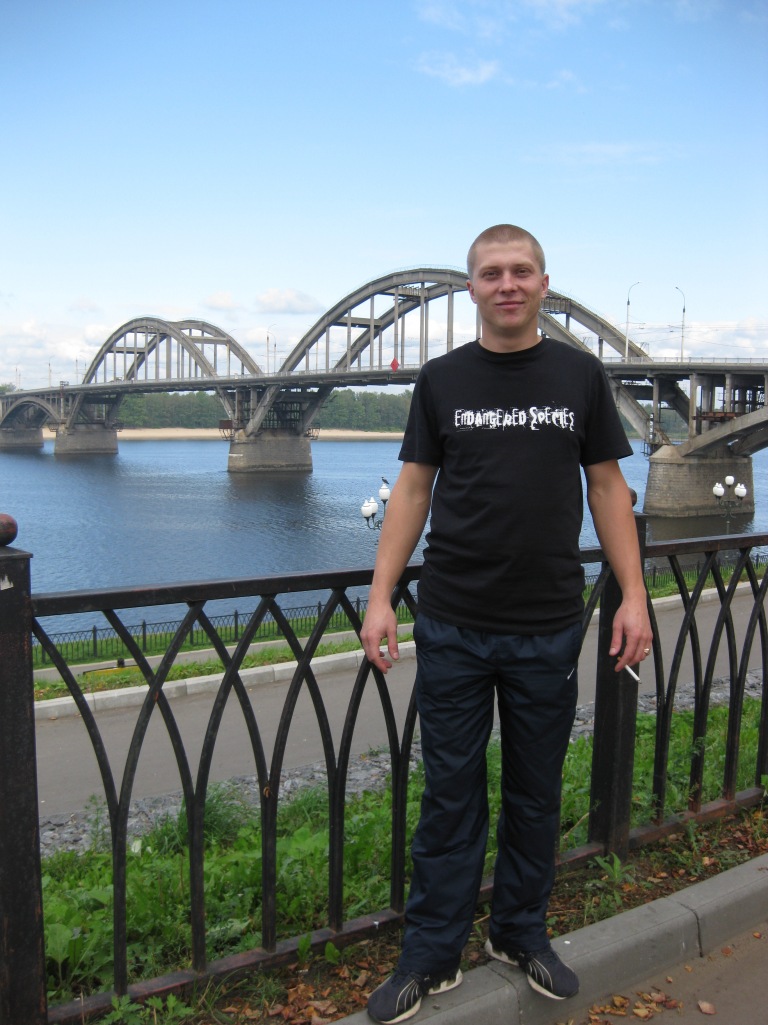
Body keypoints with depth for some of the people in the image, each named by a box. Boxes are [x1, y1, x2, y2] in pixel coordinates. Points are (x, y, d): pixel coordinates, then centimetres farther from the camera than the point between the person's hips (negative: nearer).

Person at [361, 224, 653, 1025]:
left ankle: (521, 935, 35)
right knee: (450, 795, 8)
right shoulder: (441, 379, 3)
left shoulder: (580, 375, 4)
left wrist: (633, 594, -1)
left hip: (549, 629, 1)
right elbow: (413, 488, 3)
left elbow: (607, 486, 6)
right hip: (452, 627, 0)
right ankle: (432, 956, 23)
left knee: (536, 793, 15)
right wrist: (381, 595, -4)